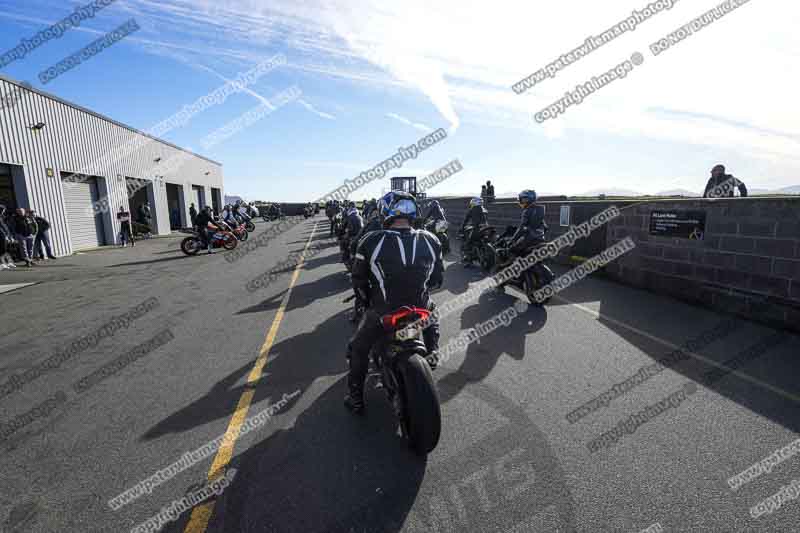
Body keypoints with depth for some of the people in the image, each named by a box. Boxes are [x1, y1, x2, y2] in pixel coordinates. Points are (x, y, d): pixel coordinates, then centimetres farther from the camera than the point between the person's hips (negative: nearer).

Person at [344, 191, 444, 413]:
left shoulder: (371, 241, -13)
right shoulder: (431, 240, -6)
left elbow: (358, 280, -3)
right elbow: (438, 278, 4)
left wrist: (368, 301, 16)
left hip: (382, 313, -1)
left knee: (358, 348, 25)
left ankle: (355, 398, 33)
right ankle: (433, 353, 34)